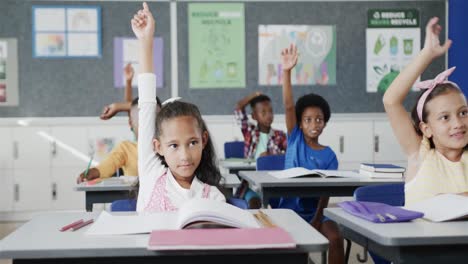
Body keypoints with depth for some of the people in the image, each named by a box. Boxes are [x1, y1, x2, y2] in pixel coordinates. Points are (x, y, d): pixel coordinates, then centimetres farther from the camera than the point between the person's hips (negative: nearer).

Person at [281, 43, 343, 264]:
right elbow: (288, 106, -12)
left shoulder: (329, 155, 1)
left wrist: (317, 220, -18)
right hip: (289, 210, 0)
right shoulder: (295, 140, 1)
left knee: (335, 238, -24)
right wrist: (286, 71, -23)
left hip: (315, 212, 1)